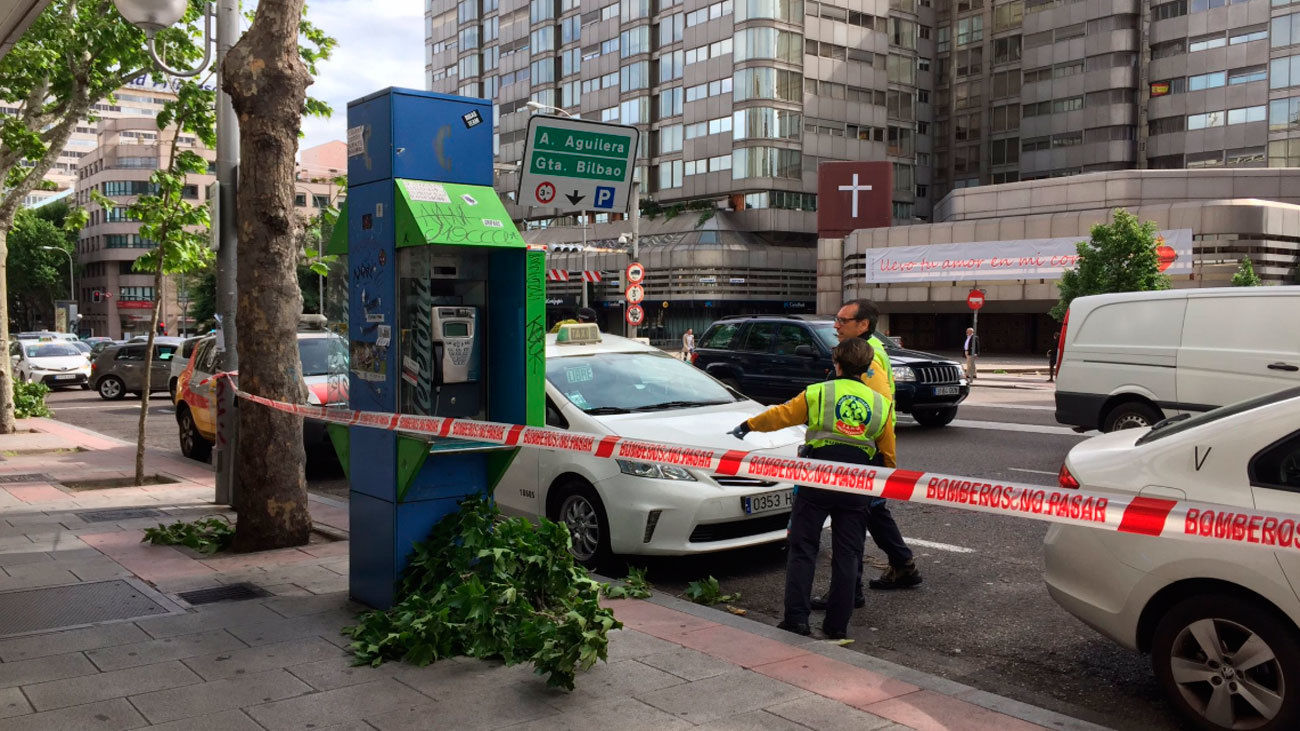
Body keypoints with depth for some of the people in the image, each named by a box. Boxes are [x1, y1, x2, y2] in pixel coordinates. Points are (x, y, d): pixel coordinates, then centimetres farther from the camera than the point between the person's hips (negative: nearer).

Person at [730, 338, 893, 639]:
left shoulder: (818, 393, 1)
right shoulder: (881, 404, 9)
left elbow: (779, 416, 6)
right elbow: (888, 453, 14)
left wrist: (747, 425, 22)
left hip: (818, 479, -2)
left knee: (803, 548, 5)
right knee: (847, 555, 9)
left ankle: (796, 617, 2)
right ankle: (838, 624, 12)